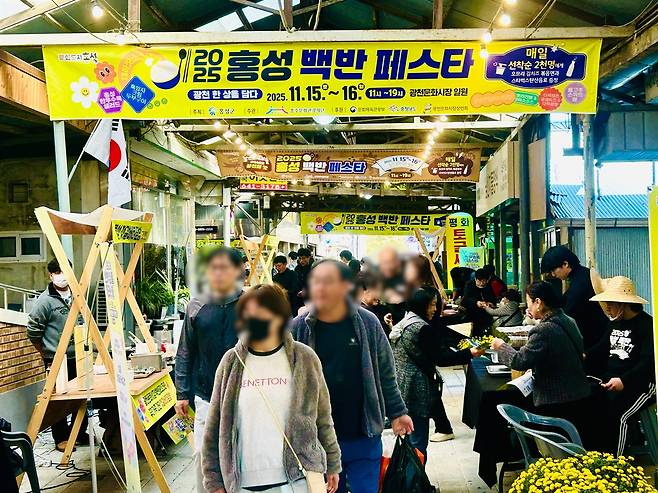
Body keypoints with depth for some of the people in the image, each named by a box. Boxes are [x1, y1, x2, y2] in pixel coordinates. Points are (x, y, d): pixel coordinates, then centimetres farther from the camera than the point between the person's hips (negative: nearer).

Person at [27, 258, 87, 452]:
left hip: (78, 356, 5)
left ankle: (79, 432, 27)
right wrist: (47, 354, 1)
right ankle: (61, 438, 15)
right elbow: (33, 331, -6)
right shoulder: (45, 300, -11)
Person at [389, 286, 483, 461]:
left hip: (401, 391, 10)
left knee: (407, 439, 17)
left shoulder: (402, 324, 12)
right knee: (418, 443, -2)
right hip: (416, 392, -10)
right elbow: (441, 358, -18)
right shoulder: (422, 328, -18)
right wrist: (470, 353, -13)